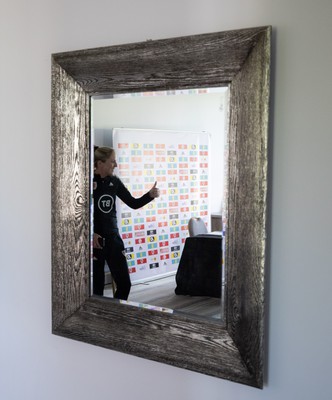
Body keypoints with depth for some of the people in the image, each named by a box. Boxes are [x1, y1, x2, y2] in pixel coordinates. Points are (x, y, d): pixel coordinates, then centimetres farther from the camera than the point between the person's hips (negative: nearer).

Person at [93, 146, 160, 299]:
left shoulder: (114, 182, 6)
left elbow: (133, 203, 10)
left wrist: (150, 195, -6)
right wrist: (91, 233, -17)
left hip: (113, 238, 5)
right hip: (95, 240, -5)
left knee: (124, 284, 5)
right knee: (97, 287, 2)